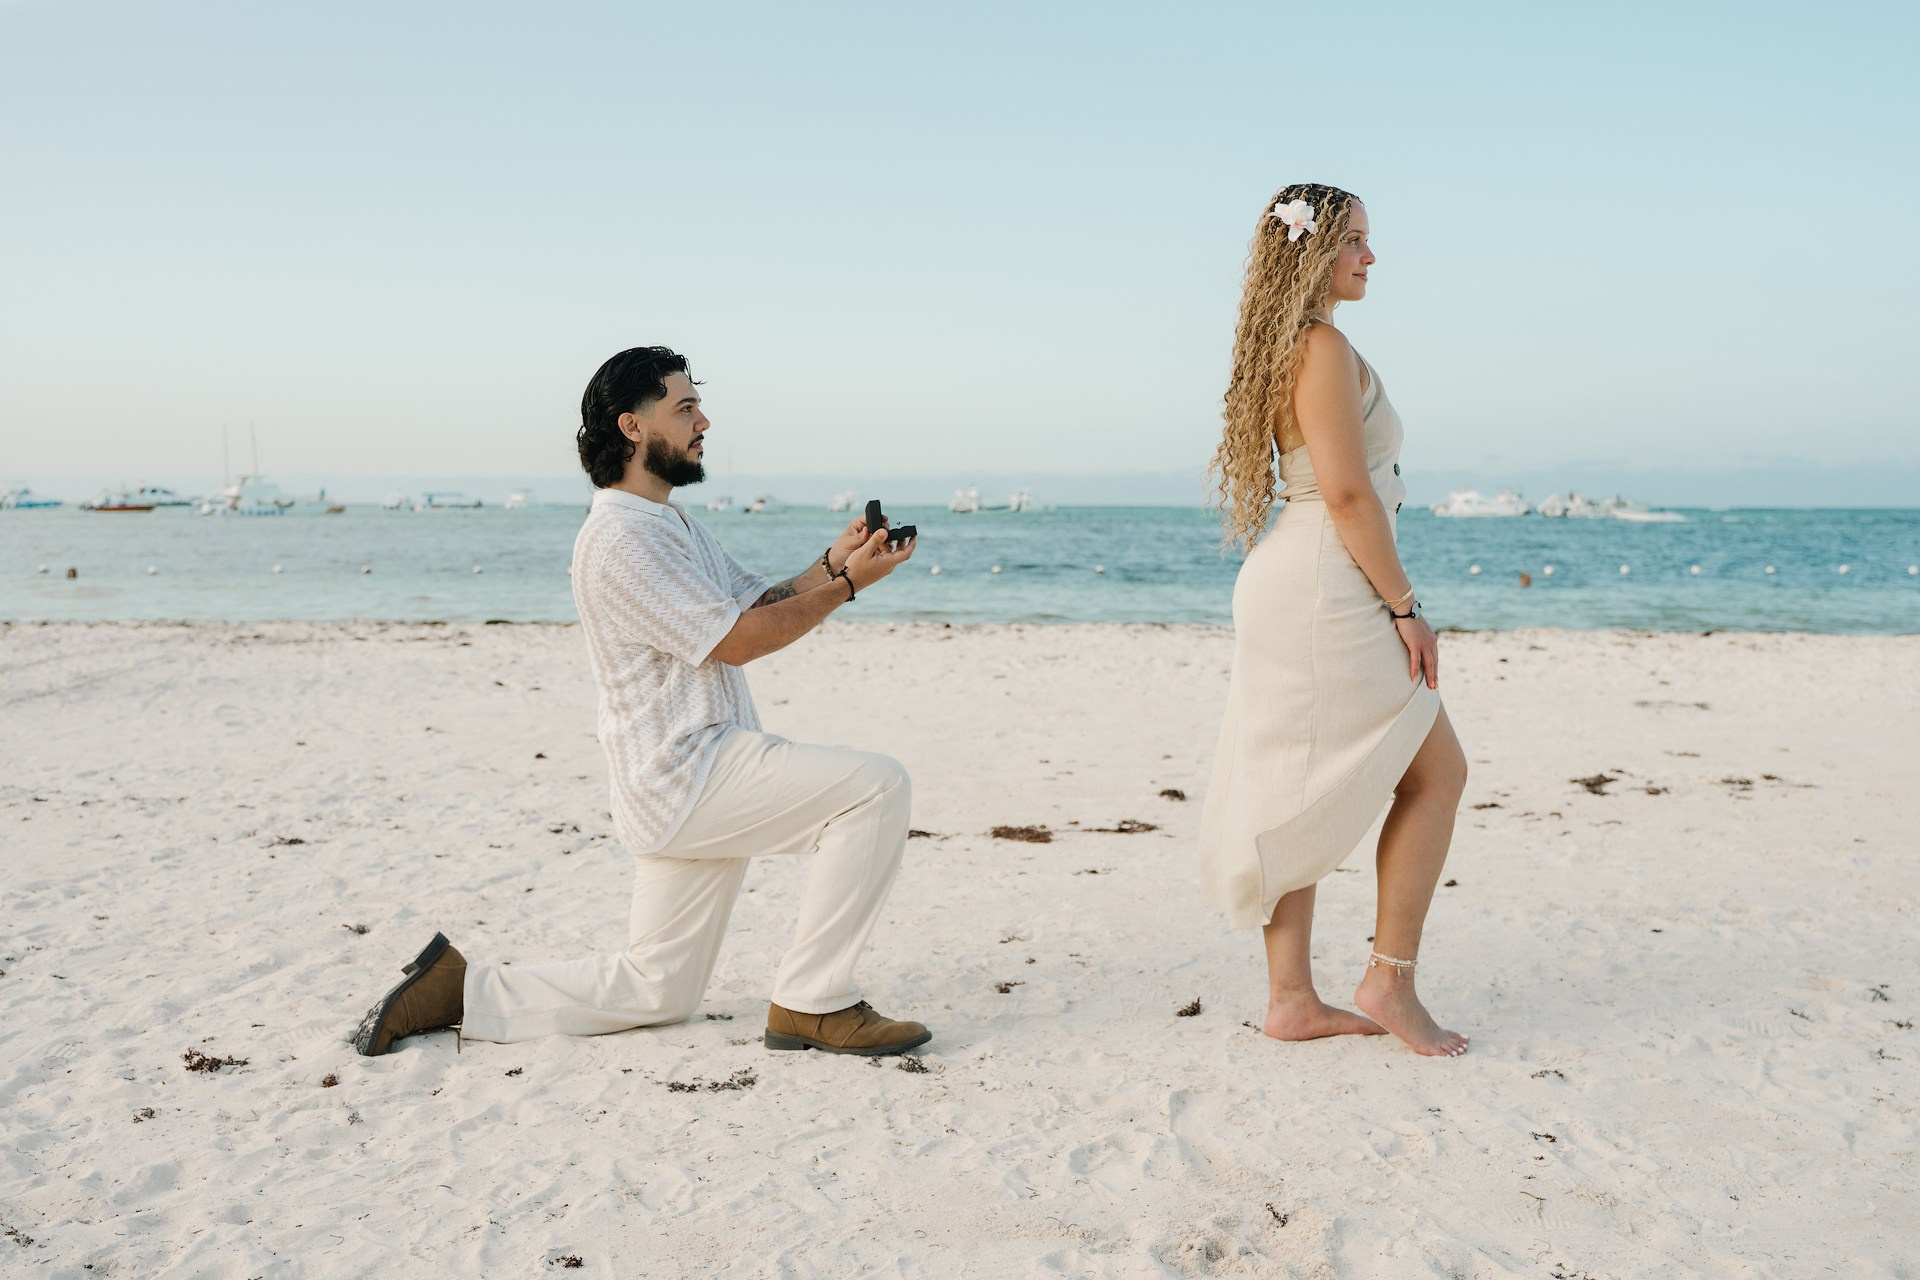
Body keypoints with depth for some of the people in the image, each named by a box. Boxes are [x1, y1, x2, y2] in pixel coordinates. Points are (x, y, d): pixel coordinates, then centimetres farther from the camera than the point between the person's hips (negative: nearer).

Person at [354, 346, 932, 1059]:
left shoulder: (675, 524, 19)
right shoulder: (621, 536, -15)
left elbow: (760, 603, 15)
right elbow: (735, 640, -17)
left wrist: (830, 564, -2)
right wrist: (846, 584, -13)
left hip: (691, 786, 10)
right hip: (686, 778, -10)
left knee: (656, 994, 15)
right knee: (876, 785, -18)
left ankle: (460, 991, 19)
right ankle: (812, 1005, -12)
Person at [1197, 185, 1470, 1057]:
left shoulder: (1290, 346, 19)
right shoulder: (1324, 347, -13)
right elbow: (1348, 492, -19)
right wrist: (1405, 605, -14)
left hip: (1291, 592, 10)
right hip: (1324, 592, -10)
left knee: (1299, 801, 10)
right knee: (1436, 772, 3)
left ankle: (1292, 1000, 16)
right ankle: (1389, 978, 8)